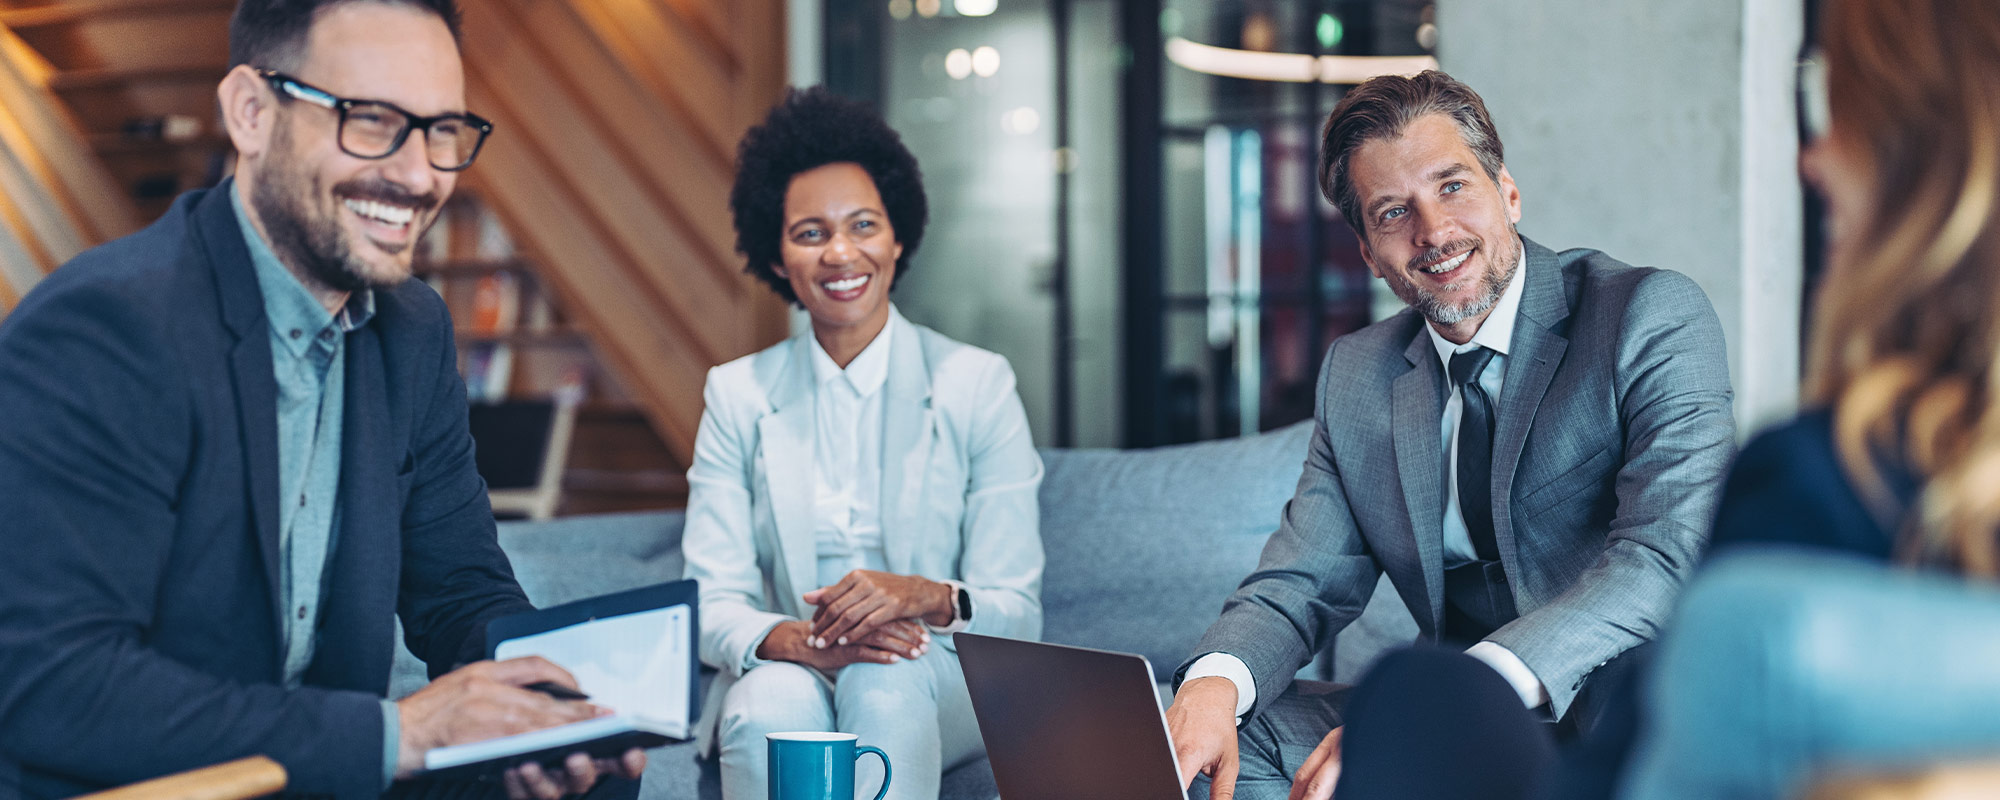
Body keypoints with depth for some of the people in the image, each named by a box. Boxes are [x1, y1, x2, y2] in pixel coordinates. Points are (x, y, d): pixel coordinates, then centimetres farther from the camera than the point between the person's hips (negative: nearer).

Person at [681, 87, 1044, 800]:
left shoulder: (979, 385, 2)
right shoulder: (737, 394, 8)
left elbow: (1017, 612, -2)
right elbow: (712, 606, 0)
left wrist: (929, 598, -26)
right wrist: (800, 641, -23)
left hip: (940, 692, -1)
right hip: (784, 672, 1)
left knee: (887, 682, -35)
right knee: (773, 711, -34)